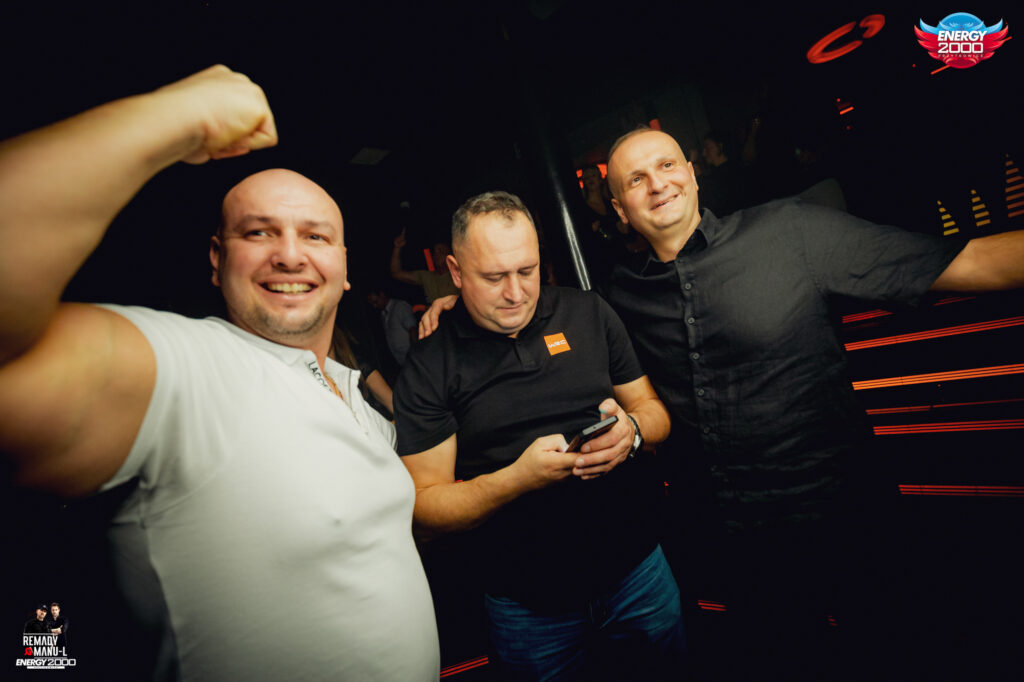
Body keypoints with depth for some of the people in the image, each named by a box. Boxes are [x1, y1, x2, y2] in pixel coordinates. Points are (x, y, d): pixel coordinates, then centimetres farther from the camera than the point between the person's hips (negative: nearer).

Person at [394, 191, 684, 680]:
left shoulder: (589, 315, 0)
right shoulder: (428, 367, -10)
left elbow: (653, 411, 6)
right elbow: (423, 509, -11)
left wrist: (632, 430, -18)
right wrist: (519, 478, -26)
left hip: (637, 568, 3)